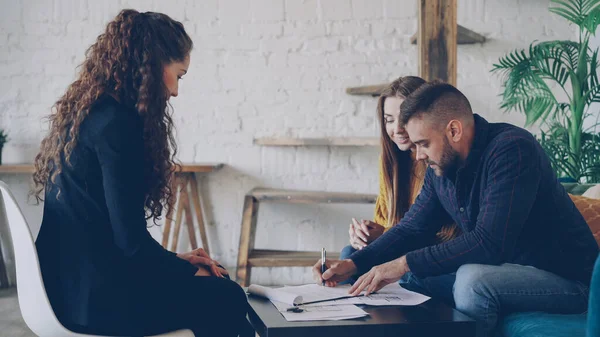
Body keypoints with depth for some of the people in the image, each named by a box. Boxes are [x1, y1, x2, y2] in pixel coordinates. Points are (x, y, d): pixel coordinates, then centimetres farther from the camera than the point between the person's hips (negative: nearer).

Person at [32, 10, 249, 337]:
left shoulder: (84, 112, 9)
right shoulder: (117, 123, -19)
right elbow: (130, 238, -20)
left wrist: (175, 260, 13)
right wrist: (187, 270, -4)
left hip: (74, 279, 9)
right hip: (95, 296, -9)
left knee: (217, 282, 18)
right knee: (227, 300, 5)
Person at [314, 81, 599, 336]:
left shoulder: (511, 149, -24)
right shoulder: (440, 168, 2)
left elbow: (490, 242, -33)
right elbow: (411, 229, 10)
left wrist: (405, 263, -28)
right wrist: (353, 264, -5)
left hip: (566, 278, -8)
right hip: (501, 272, 8)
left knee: (472, 278, -32)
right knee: (411, 278, 1)